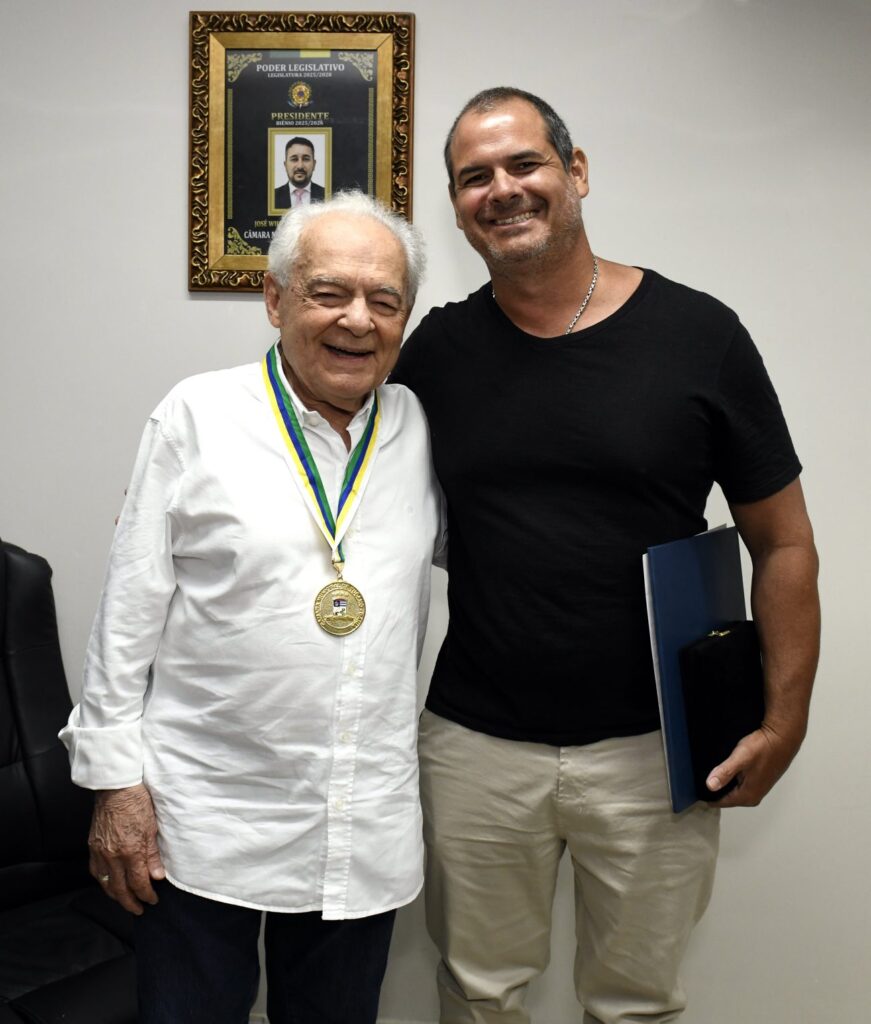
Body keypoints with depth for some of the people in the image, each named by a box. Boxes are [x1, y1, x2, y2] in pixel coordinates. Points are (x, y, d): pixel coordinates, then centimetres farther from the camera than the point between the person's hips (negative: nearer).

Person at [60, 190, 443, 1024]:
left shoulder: (420, 429, 2)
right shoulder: (198, 415, -6)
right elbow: (130, 607, -4)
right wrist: (116, 776, -4)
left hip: (367, 830, 3)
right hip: (205, 818, -2)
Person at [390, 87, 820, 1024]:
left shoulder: (699, 335, -6)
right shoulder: (439, 348, 0)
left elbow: (783, 544, -1)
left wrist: (784, 719, -6)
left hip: (655, 746, -1)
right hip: (475, 744, 2)